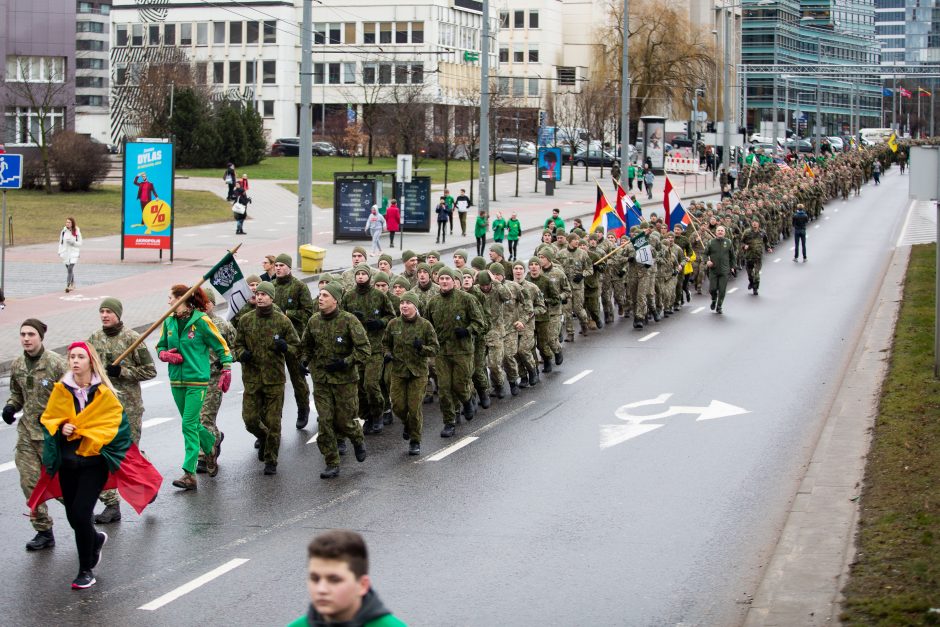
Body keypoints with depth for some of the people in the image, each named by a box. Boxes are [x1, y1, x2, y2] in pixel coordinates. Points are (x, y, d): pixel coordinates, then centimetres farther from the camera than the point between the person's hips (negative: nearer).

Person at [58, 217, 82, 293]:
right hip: (65, 253, 4)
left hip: (74, 253, -4)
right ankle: (72, 284, 28)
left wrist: (72, 242, -18)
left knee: (70, 269, -17)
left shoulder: (77, 232, -4)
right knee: (69, 270, 12)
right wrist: (60, 252, 5)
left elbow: (80, 244, -2)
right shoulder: (63, 231, 4)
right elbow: (61, 243, 12)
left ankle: (68, 286, -21)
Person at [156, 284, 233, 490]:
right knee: (192, 422, 17)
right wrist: (165, 354, -4)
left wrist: (226, 371, -5)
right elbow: (160, 346, 18)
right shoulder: (169, 322, 6)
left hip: (197, 381, -6)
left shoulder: (201, 321, -10)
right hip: (176, 380, 6)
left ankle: (189, 474, -10)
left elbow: (221, 346, -2)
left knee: (189, 426, -11)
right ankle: (211, 445, 46)